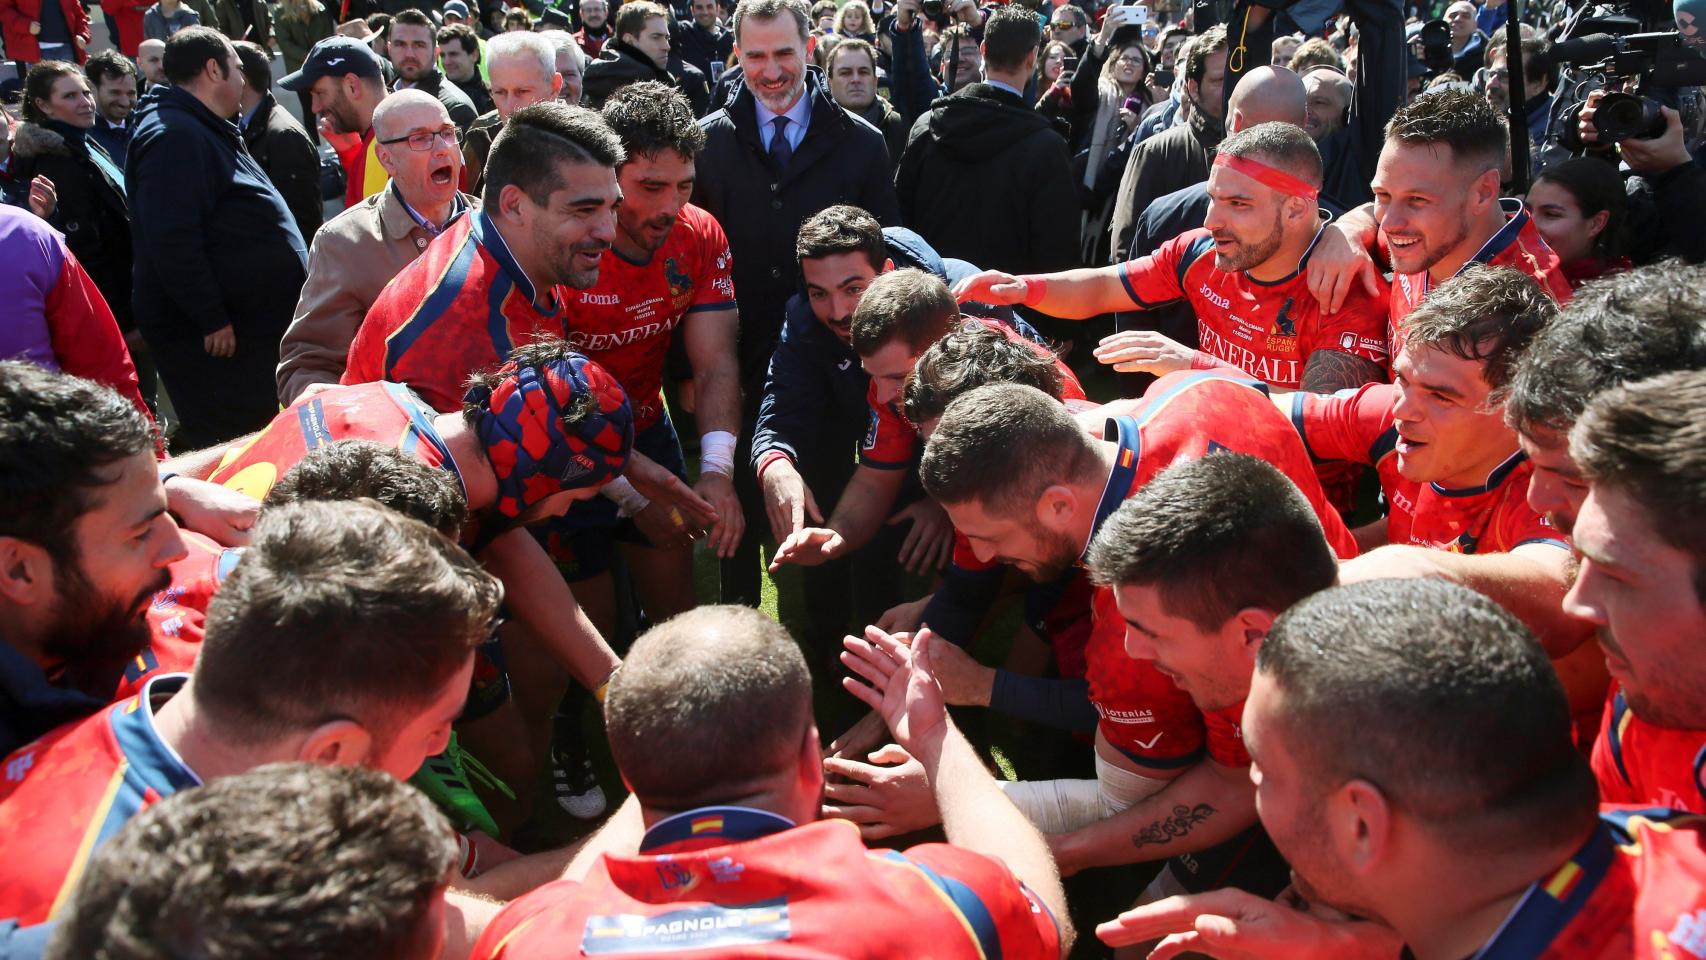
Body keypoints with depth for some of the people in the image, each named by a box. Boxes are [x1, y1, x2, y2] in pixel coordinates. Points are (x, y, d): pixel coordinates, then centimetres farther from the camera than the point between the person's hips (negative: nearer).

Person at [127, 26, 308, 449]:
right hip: (212, 335, -11)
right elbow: (173, 240, -25)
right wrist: (211, 319, -23)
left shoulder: (206, 130, 19)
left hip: (250, 321, 11)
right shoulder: (173, 136, -17)